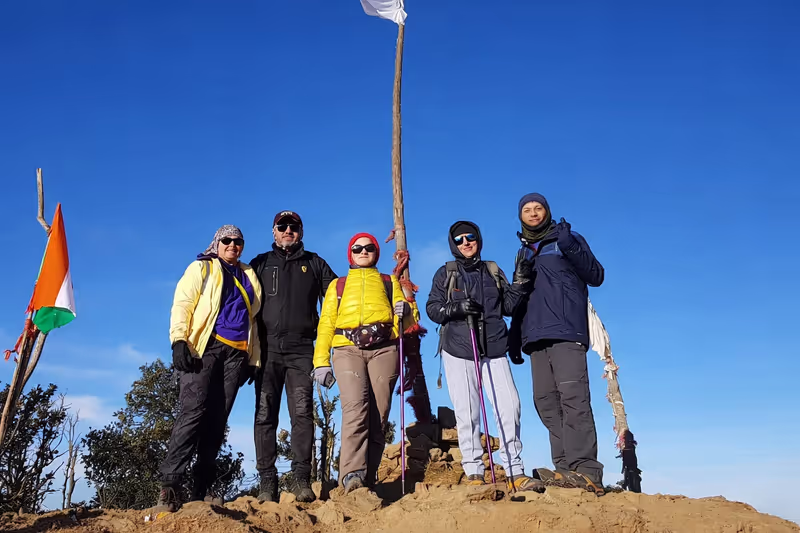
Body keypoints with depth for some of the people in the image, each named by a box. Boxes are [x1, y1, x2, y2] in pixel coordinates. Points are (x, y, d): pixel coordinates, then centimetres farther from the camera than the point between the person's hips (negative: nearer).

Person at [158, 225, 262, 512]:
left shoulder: (249, 276, 24)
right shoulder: (202, 268, 11)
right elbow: (181, 304, -1)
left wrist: (253, 357, 15)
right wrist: (179, 341, -16)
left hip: (236, 352, 4)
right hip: (205, 346, -4)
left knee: (218, 418, 0)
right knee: (193, 410, -16)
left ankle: (203, 486, 3)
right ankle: (170, 483, -16)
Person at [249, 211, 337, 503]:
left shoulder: (314, 264, 16)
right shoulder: (260, 264, 17)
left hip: (301, 350, -1)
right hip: (268, 349, 1)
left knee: (302, 412, -8)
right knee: (265, 414, -2)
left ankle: (301, 478, -6)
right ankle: (267, 480, 1)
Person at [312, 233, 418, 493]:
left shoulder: (390, 282, 25)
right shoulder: (337, 285, 26)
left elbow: (411, 318, 17)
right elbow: (326, 324, 16)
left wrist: (406, 311, -7)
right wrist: (321, 361, 4)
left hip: (384, 349, 1)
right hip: (348, 350, -1)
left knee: (378, 415, -8)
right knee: (355, 406, -23)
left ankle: (367, 481, -4)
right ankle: (352, 473, -31)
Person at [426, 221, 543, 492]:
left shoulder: (493, 271, 17)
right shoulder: (445, 273, 11)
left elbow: (509, 306, 14)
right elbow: (432, 308, 3)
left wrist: (520, 283, -1)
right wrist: (456, 308, -15)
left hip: (494, 349, 2)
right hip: (458, 350, -2)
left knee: (509, 406, -7)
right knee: (466, 412, -4)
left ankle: (515, 472, 1)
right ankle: (474, 473, 4)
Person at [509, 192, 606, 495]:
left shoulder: (567, 239, 10)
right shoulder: (523, 255, 25)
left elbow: (596, 276, -1)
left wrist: (570, 248, -16)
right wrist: (515, 338, 18)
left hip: (566, 331, -6)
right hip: (536, 336, 6)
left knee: (573, 396, -18)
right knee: (546, 401, -2)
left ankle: (585, 471, -21)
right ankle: (566, 469, -1)